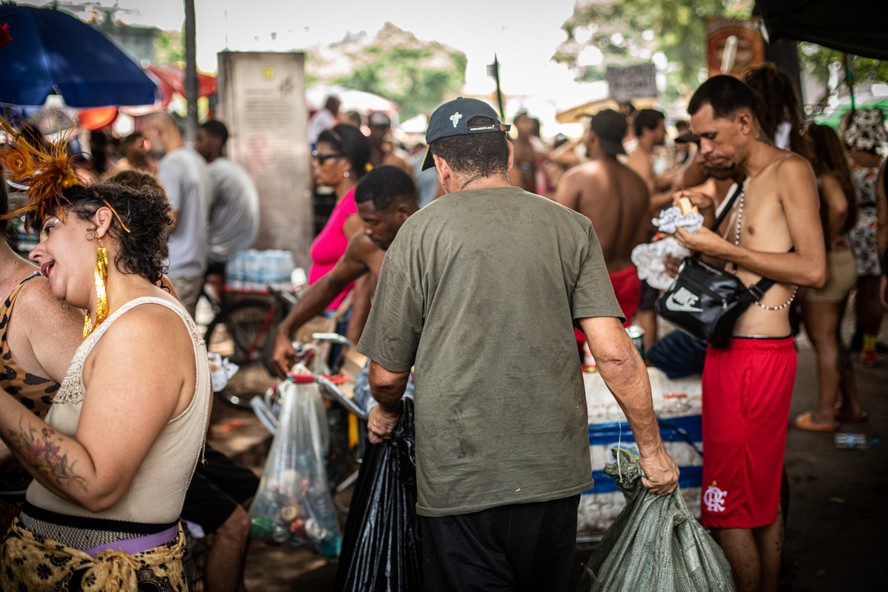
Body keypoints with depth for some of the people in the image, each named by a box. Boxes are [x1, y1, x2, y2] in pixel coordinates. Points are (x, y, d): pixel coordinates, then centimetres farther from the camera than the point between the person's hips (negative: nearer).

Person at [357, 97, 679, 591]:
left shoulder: (422, 231, -3)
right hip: (555, 472, 4)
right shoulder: (572, 227, 2)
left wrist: (387, 413, 23)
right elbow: (614, 353, -4)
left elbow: (388, 374, 1)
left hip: (459, 480, -3)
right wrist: (652, 449, 7)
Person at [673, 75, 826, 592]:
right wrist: (709, 223, 8)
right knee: (763, 497, 17)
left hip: (757, 356, -10)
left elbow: (814, 270, -18)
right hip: (733, 351, 10)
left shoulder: (790, 170, -10)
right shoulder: (748, 182, 18)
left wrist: (721, 248, -15)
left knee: (729, 506, -6)